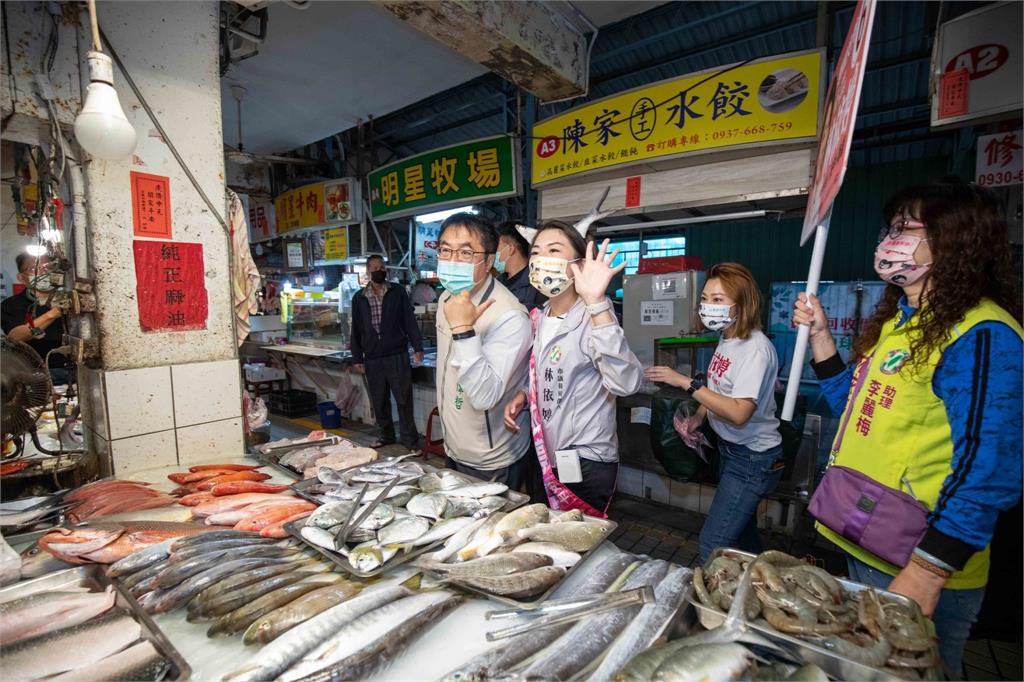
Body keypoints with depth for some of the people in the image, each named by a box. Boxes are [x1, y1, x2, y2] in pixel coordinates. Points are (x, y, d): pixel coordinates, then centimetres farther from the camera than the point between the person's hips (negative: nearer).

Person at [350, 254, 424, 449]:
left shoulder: (398, 291, 3)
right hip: (372, 358, 3)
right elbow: (356, 330, 11)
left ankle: (409, 439, 9)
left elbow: (409, 320, 1)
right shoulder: (358, 298, 8)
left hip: (397, 355, -2)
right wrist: (357, 358, 7)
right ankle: (386, 436, 26)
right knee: (379, 401, 10)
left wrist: (417, 347, -7)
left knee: (404, 399, -1)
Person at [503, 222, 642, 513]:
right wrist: (523, 397, -1)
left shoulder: (592, 318, -20)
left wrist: (595, 302, -43)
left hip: (585, 465, -7)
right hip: (544, 457, 7)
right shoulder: (538, 318, 3)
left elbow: (625, 383, -39)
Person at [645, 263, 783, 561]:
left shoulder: (755, 348, -23)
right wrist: (697, 418, -1)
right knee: (742, 532, 24)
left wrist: (687, 382, -29)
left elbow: (739, 413, -30)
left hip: (753, 458, -9)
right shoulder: (726, 339, 3)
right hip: (730, 448, 9)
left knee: (712, 544, -5)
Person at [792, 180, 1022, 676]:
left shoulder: (981, 335, -19)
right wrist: (818, 333, 8)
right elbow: (857, 408, 15)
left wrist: (925, 576, -24)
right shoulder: (898, 320, 9)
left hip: (917, 569, -8)